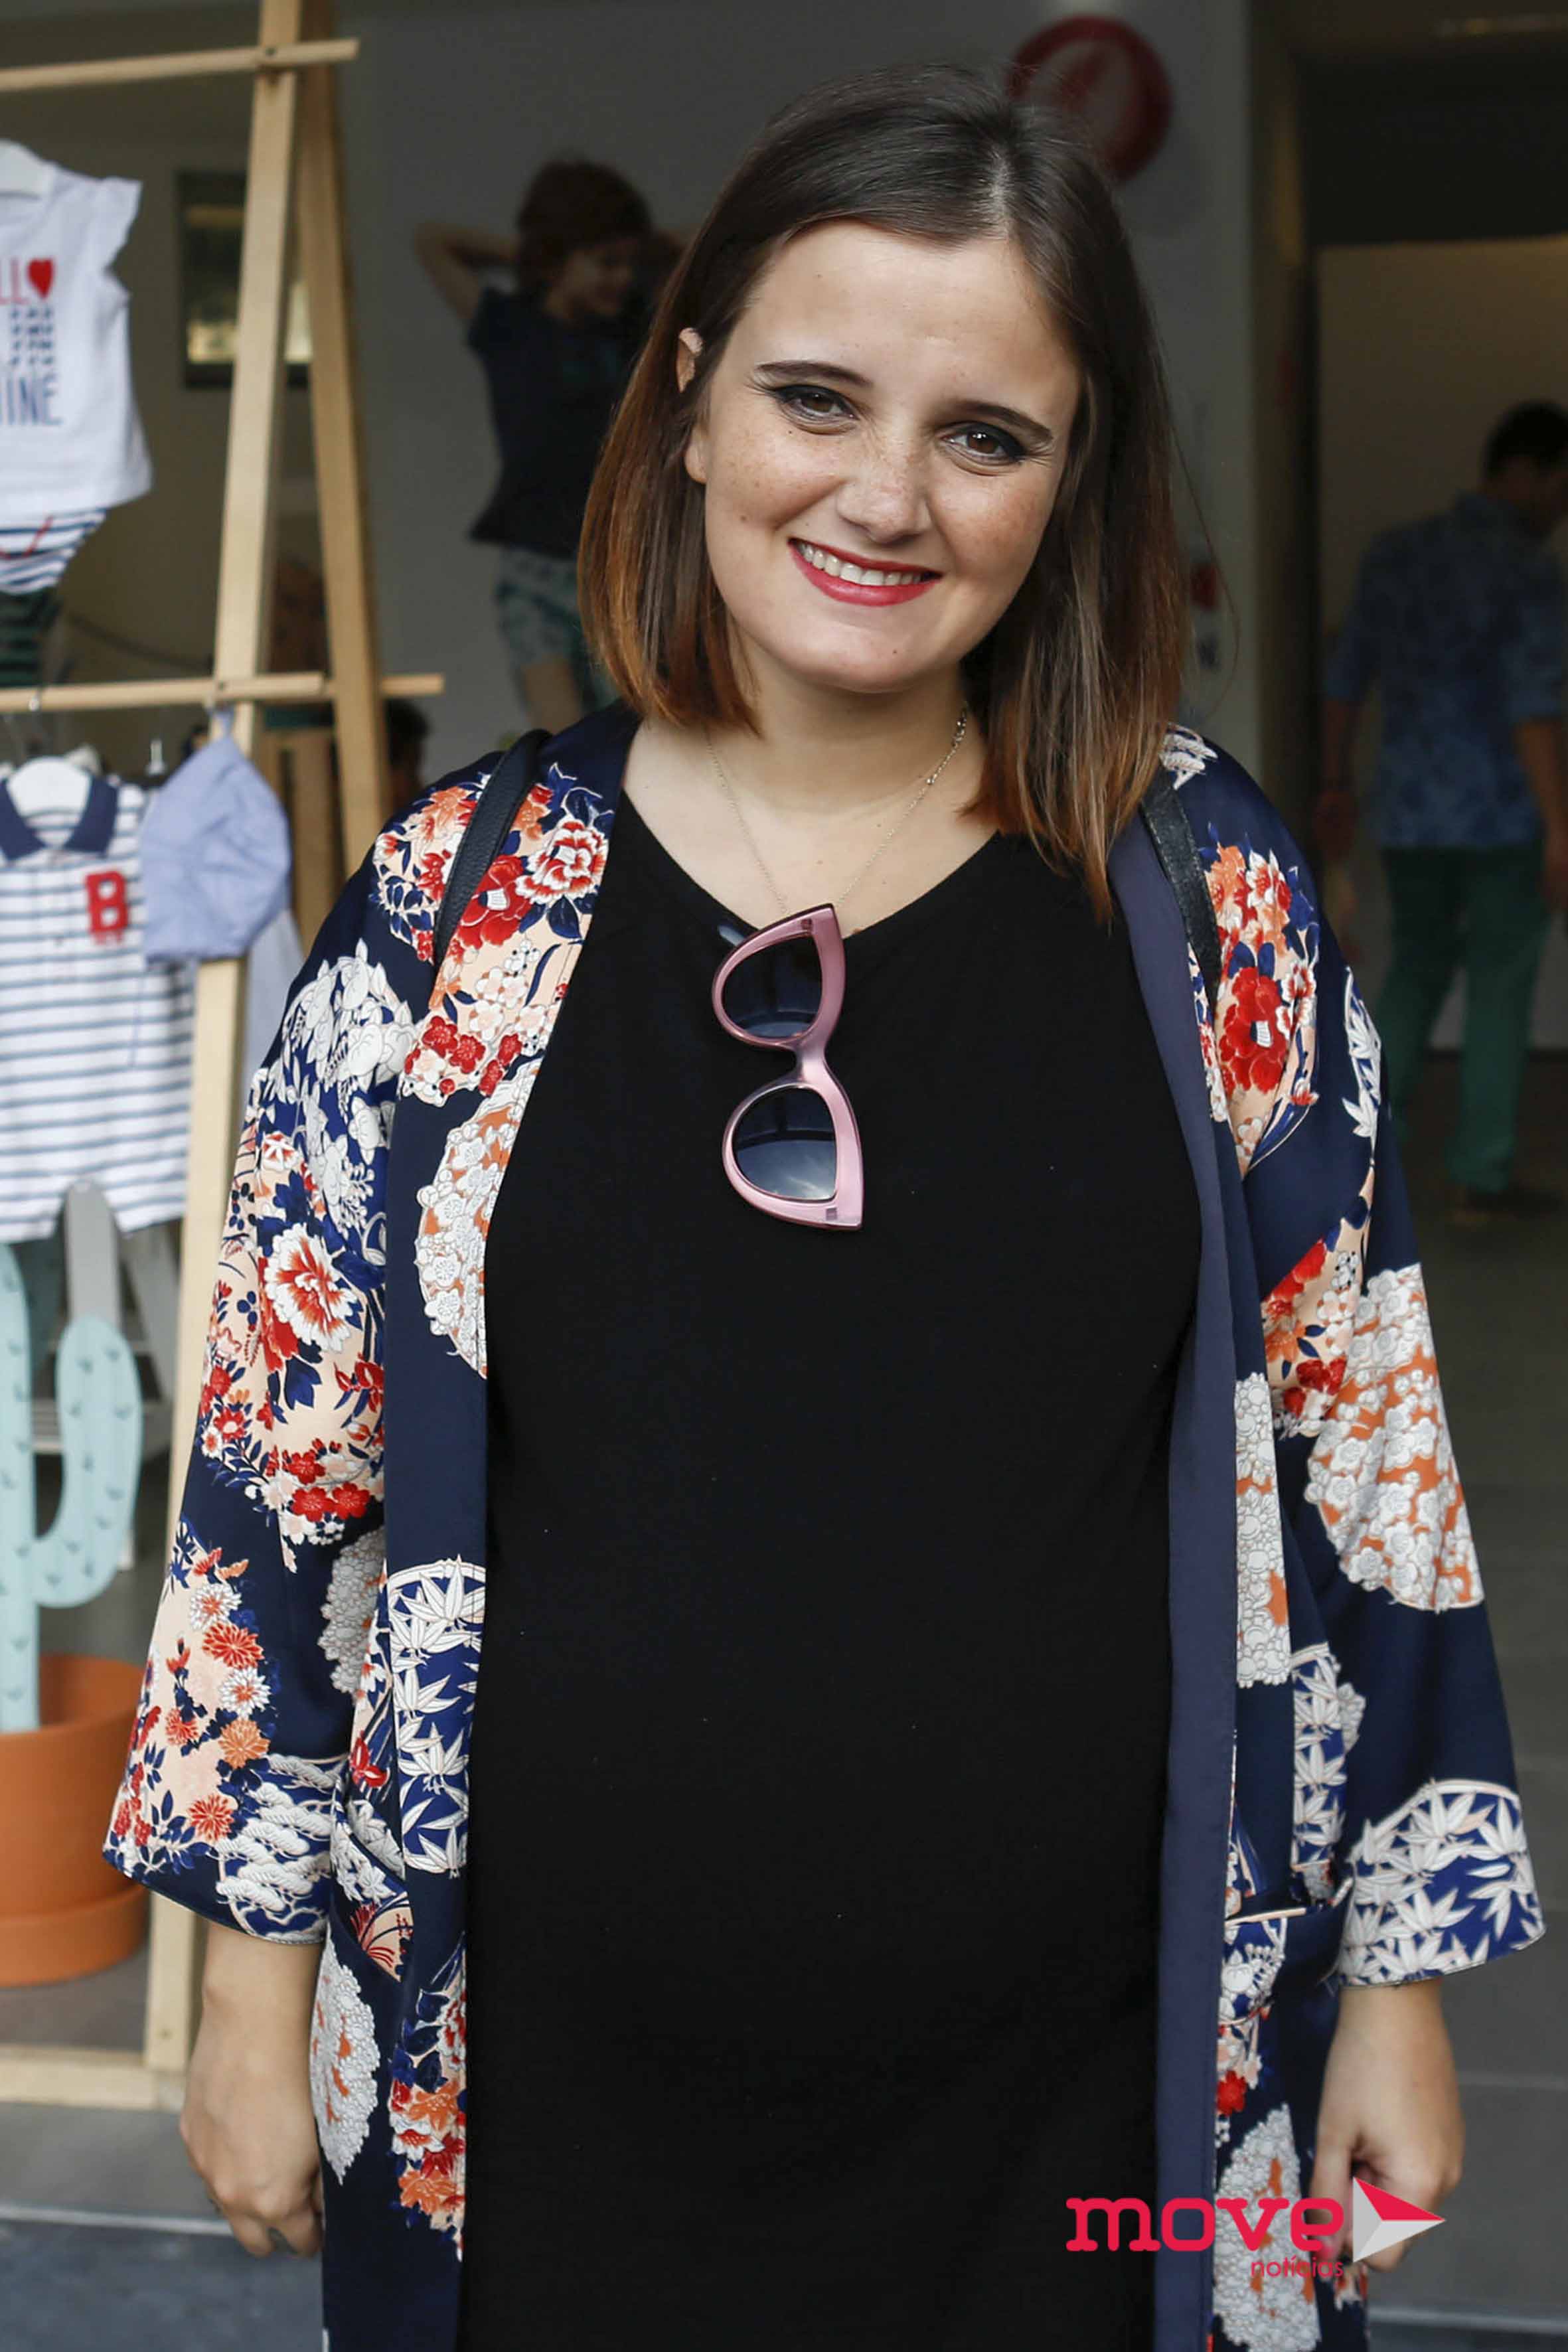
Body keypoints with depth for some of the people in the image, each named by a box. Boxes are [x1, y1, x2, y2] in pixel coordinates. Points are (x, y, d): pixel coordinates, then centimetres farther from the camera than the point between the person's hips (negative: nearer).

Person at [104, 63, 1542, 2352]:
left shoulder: (1202, 891, -4)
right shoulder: (456, 905, -5)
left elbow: (1359, 1439, 1)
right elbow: (285, 1458, 1)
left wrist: (1398, 1972, 3)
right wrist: (259, 1981, 3)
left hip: (1087, 2099, 0)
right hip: (555, 2094, 0)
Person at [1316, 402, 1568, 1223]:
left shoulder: (1394, 554, 6)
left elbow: (1345, 678, 10)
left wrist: (1336, 784, 20)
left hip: (1408, 813, 5)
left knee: (1415, 970, 20)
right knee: (1499, 988, 4)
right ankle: (1481, 1179, 8)